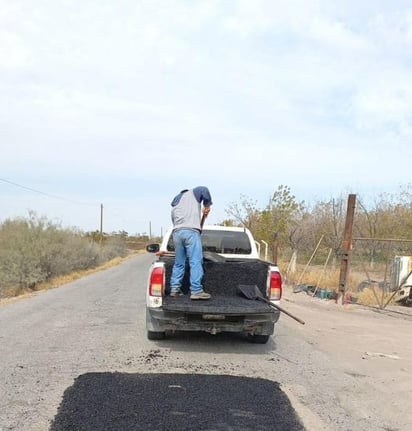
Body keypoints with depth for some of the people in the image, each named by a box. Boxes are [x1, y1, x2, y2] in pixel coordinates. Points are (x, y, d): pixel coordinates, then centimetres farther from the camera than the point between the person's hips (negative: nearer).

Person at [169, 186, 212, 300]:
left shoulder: (174, 204, 33)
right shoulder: (193, 193, 17)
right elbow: (204, 190, -3)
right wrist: (207, 206, 8)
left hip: (176, 232, 6)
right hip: (191, 231, -6)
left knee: (178, 263, 14)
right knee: (196, 262, -9)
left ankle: (175, 289, 13)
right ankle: (196, 291, -15)